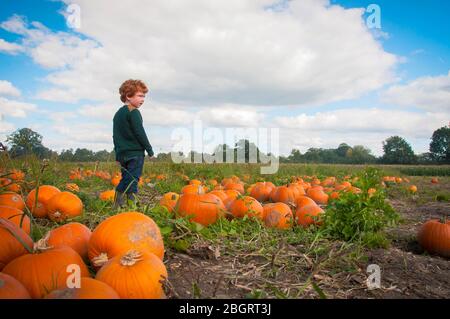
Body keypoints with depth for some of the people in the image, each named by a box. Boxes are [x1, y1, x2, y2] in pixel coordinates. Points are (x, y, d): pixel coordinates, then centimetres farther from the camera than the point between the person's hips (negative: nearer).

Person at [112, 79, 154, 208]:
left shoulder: (117, 113, 18)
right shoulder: (134, 112, -9)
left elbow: (115, 135, 20)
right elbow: (140, 133, -13)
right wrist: (150, 150, -5)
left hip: (122, 154, 8)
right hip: (135, 153, -8)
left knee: (125, 180, 15)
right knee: (132, 182, -6)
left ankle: (117, 205, 14)